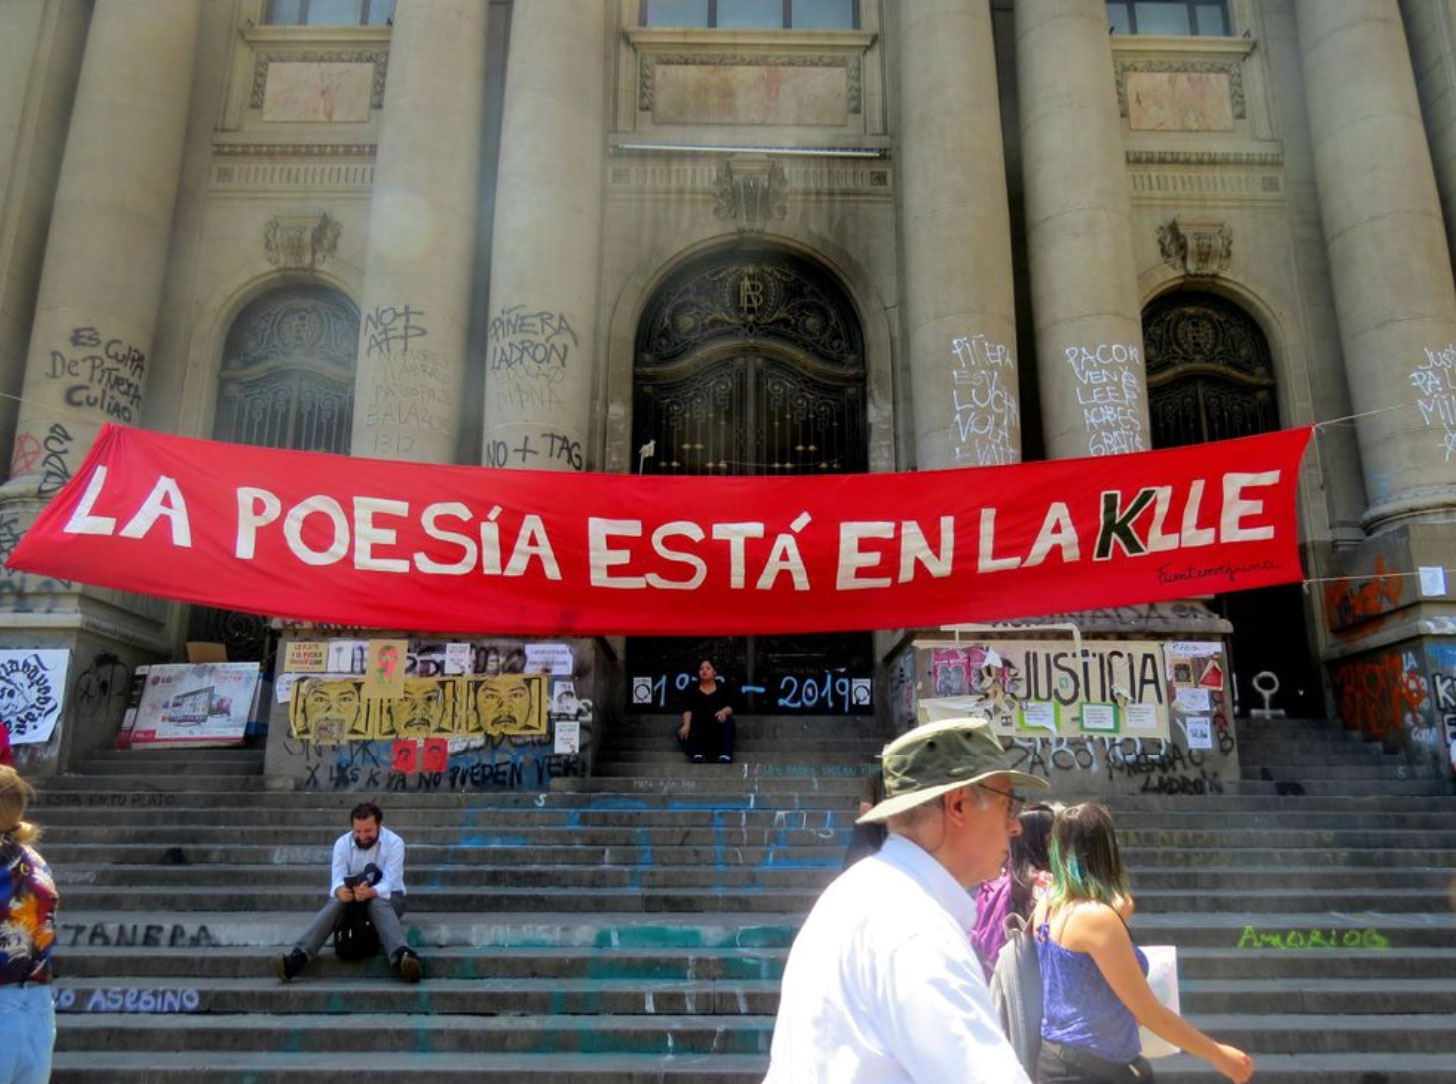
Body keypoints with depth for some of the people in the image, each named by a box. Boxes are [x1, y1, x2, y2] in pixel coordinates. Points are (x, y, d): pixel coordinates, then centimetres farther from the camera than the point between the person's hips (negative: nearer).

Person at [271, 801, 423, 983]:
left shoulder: (394, 842, -15)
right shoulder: (342, 843, -7)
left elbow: (389, 882, -26)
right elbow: (337, 877, -20)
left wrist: (370, 892, -49)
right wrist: (340, 890, -45)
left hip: (386, 896, -3)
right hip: (352, 896, 3)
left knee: (378, 903, -39)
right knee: (336, 902, -32)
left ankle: (402, 956, -67)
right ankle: (298, 956, -51)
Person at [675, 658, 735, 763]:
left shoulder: (723, 688, 8)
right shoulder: (692, 690, 8)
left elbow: (730, 707, -5)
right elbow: (687, 710, -7)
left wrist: (724, 711, -31)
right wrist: (686, 725, -28)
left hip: (718, 729, -1)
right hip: (699, 729, 1)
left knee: (728, 722, -32)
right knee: (682, 732, -26)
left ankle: (725, 756, -44)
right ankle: (696, 755, -46)